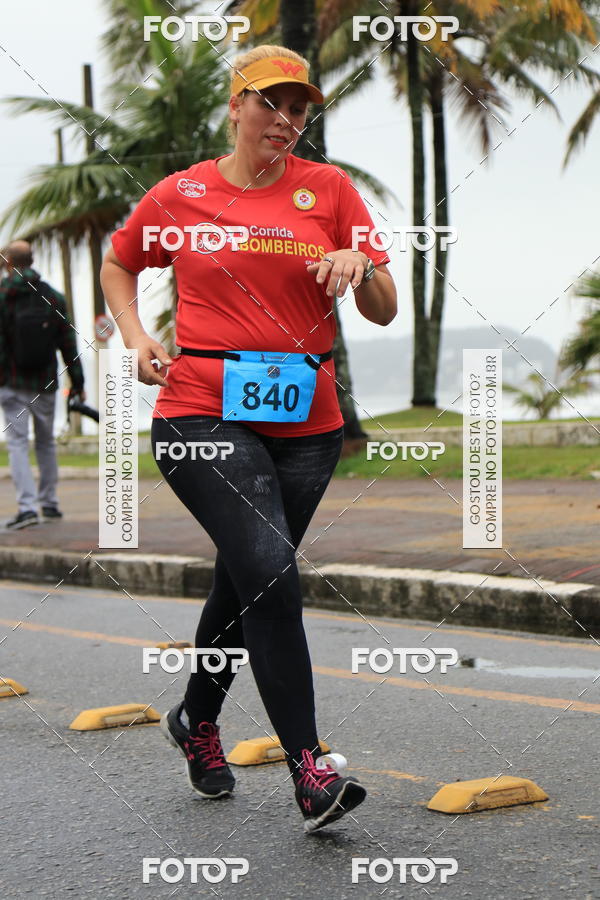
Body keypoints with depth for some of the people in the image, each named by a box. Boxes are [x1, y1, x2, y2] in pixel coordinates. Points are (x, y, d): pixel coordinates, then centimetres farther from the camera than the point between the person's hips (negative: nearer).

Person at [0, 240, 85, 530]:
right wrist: (77, 382, 8)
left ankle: (27, 506, -14)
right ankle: (49, 503, 21)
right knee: (46, 441, 16)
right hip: (46, 384, 3)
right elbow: (68, 343, 3)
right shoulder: (52, 297, 2)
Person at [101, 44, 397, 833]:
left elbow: (385, 312, 7)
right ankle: (308, 768, -21)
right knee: (269, 565, -22)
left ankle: (197, 720, 41)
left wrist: (361, 265, -14)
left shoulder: (328, 188, 7)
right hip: (202, 411, -3)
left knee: (246, 582, 14)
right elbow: (117, 267, 24)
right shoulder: (179, 195, 5)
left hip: (306, 422, 3)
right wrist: (136, 338, 7)